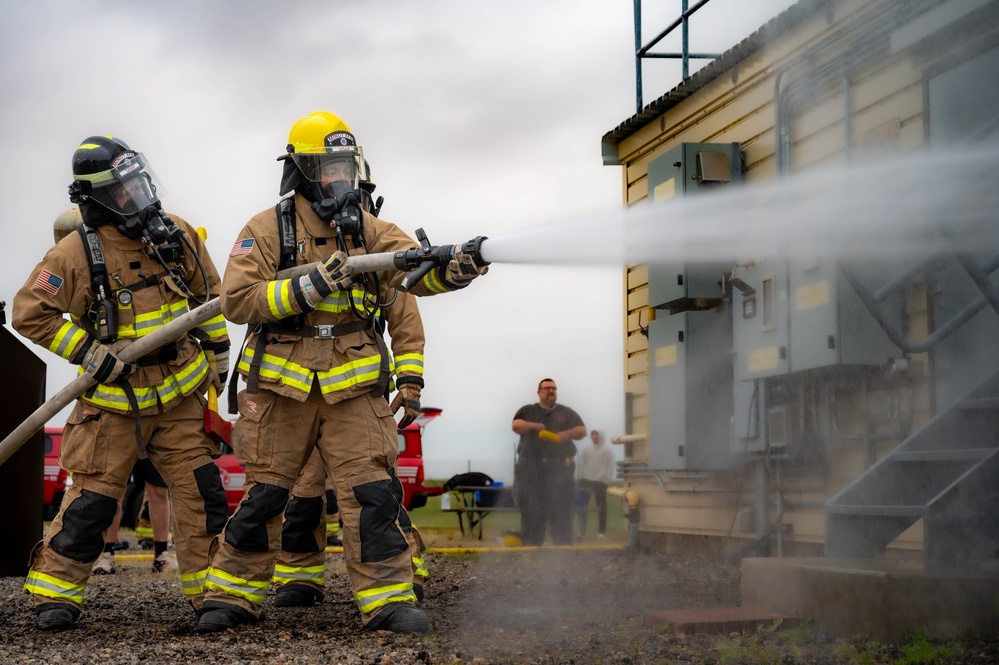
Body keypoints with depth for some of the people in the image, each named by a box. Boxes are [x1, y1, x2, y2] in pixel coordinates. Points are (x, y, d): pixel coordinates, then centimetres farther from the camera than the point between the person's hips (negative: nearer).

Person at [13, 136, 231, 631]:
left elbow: (208, 292, 15)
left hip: (179, 394, 4)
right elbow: (29, 313, -15)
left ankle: (214, 590, 11)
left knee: (201, 490, 2)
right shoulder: (77, 253, -14)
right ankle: (54, 591, 11)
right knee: (93, 498, -2)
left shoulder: (176, 235, 1)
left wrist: (218, 348, 16)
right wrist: (88, 352, -17)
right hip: (115, 400, -4)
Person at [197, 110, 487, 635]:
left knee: (373, 492, -7)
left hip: (352, 389, 2)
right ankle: (234, 594, 22)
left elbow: (415, 270, -11)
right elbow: (237, 300, -12)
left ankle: (388, 600, -3)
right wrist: (309, 286, -23)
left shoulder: (367, 230, 6)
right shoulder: (267, 229, -3)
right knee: (263, 494, 7)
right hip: (283, 387, -2)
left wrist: (456, 266, -34)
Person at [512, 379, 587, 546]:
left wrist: (567, 434, -10)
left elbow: (582, 431, 9)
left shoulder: (567, 413, 19)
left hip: (559, 468, 0)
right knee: (531, 512, -5)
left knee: (561, 512, -6)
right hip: (531, 467, 0)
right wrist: (535, 426, -13)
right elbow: (516, 425, 1)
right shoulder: (527, 411, 18)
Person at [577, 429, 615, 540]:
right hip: (586, 481, 2)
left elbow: (610, 467, -2)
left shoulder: (608, 451, 2)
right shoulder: (586, 449, 7)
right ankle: (582, 531, 0)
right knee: (582, 506, -3)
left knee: (601, 507, 3)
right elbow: (581, 464, 6)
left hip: (600, 482, -2)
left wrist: (605, 480, -9)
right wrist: (582, 478, -1)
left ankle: (602, 531, 10)